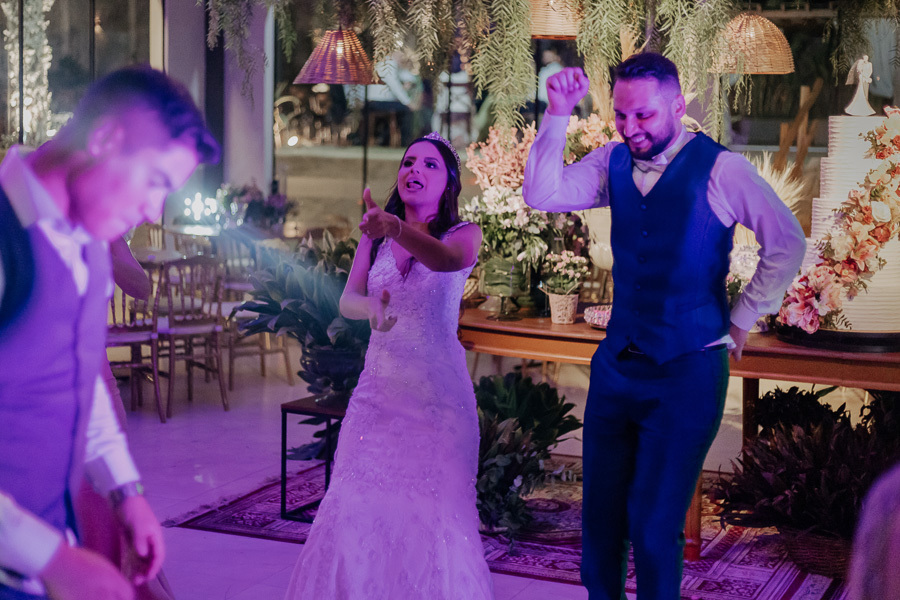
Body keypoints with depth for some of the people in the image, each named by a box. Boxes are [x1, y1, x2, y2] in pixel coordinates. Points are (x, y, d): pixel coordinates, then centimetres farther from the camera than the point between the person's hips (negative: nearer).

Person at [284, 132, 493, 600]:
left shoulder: (463, 235, -3)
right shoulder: (375, 237, 10)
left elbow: (446, 259, -27)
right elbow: (347, 301, 6)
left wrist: (395, 228, -46)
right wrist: (371, 309, -18)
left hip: (438, 393, -3)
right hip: (379, 387, 3)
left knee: (435, 513, -4)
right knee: (356, 508, -2)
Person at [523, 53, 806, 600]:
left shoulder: (721, 170, -11)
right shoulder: (614, 163, 4)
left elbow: (788, 244, -8)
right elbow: (542, 196, -5)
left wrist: (742, 318, -4)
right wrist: (559, 116, -13)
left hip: (687, 370, -5)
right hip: (617, 363, 5)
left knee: (653, 523, -3)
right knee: (601, 511, 13)